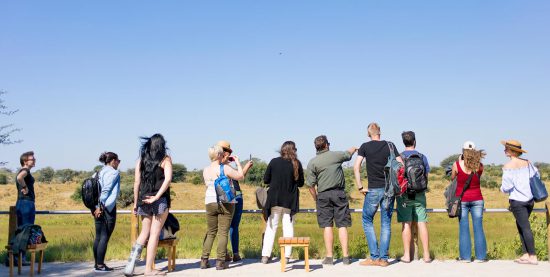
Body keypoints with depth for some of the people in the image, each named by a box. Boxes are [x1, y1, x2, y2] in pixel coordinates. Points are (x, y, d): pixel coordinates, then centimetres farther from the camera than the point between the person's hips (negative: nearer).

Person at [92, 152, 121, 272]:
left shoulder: (99, 172, 18)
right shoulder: (113, 172, -6)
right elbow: (106, 190, -16)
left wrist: (95, 206, 12)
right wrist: (100, 206, -17)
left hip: (98, 208, 8)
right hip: (107, 207, -8)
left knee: (98, 236, 10)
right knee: (105, 237, -5)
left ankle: (97, 263, 14)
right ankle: (100, 265, -5)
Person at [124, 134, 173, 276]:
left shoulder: (141, 160, 9)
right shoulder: (165, 159, -2)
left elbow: (137, 182, 6)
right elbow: (168, 179, -17)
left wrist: (135, 203, 10)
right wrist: (157, 197, -16)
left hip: (144, 200, 4)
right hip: (160, 201, -4)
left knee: (144, 232, 16)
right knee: (154, 234, 1)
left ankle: (131, 262, 0)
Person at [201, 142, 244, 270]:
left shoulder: (205, 170, 4)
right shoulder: (225, 168, -11)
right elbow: (240, 176, -5)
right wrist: (237, 162, 9)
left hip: (210, 202, 4)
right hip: (226, 203, -4)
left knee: (210, 232, 14)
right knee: (223, 232, 1)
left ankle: (204, 260, 10)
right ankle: (220, 262, 0)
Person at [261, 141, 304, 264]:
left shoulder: (274, 162, -4)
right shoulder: (296, 163, -4)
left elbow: (266, 180, 1)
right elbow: (301, 183, 2)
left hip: (275, 200, 0)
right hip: (290, 200, 0)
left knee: (271, 227, 8)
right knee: (288, 228, 8)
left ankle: (265, 255, 4)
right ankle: (286, 256, 5)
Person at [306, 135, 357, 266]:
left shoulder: (312, 163, -2)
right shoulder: (336, 155, 2)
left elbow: (311, 185, -3)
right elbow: (349, 153, 25)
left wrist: (316, 199, 10)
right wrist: (354, 148, 48)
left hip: (323, 195, 0)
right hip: (339, 193, 1)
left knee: (327, 226, 3)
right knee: (342, 225, 3)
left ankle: (329, 257, 3)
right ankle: (346, 256, 4)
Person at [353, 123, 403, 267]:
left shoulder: (365, 146, -1)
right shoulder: (390, 145, 5)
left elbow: (356, 167, -10)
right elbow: (401, 166, 1)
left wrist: (360, 187, -4)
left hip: (373, 190, -2)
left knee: (367, 221, 10)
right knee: (386, 224, 8)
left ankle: (374, 257, 4)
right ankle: (383, 258, 8)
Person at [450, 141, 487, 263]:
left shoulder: (457, 165, -10)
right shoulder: (480, 166, -5)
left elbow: (452, 178, 7)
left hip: (462, 199, -1)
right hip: (477, 199, 2)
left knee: (463, 228, 3)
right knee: (478, 228, 6)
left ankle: (465, 256, 4)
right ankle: (480, 256, 8)